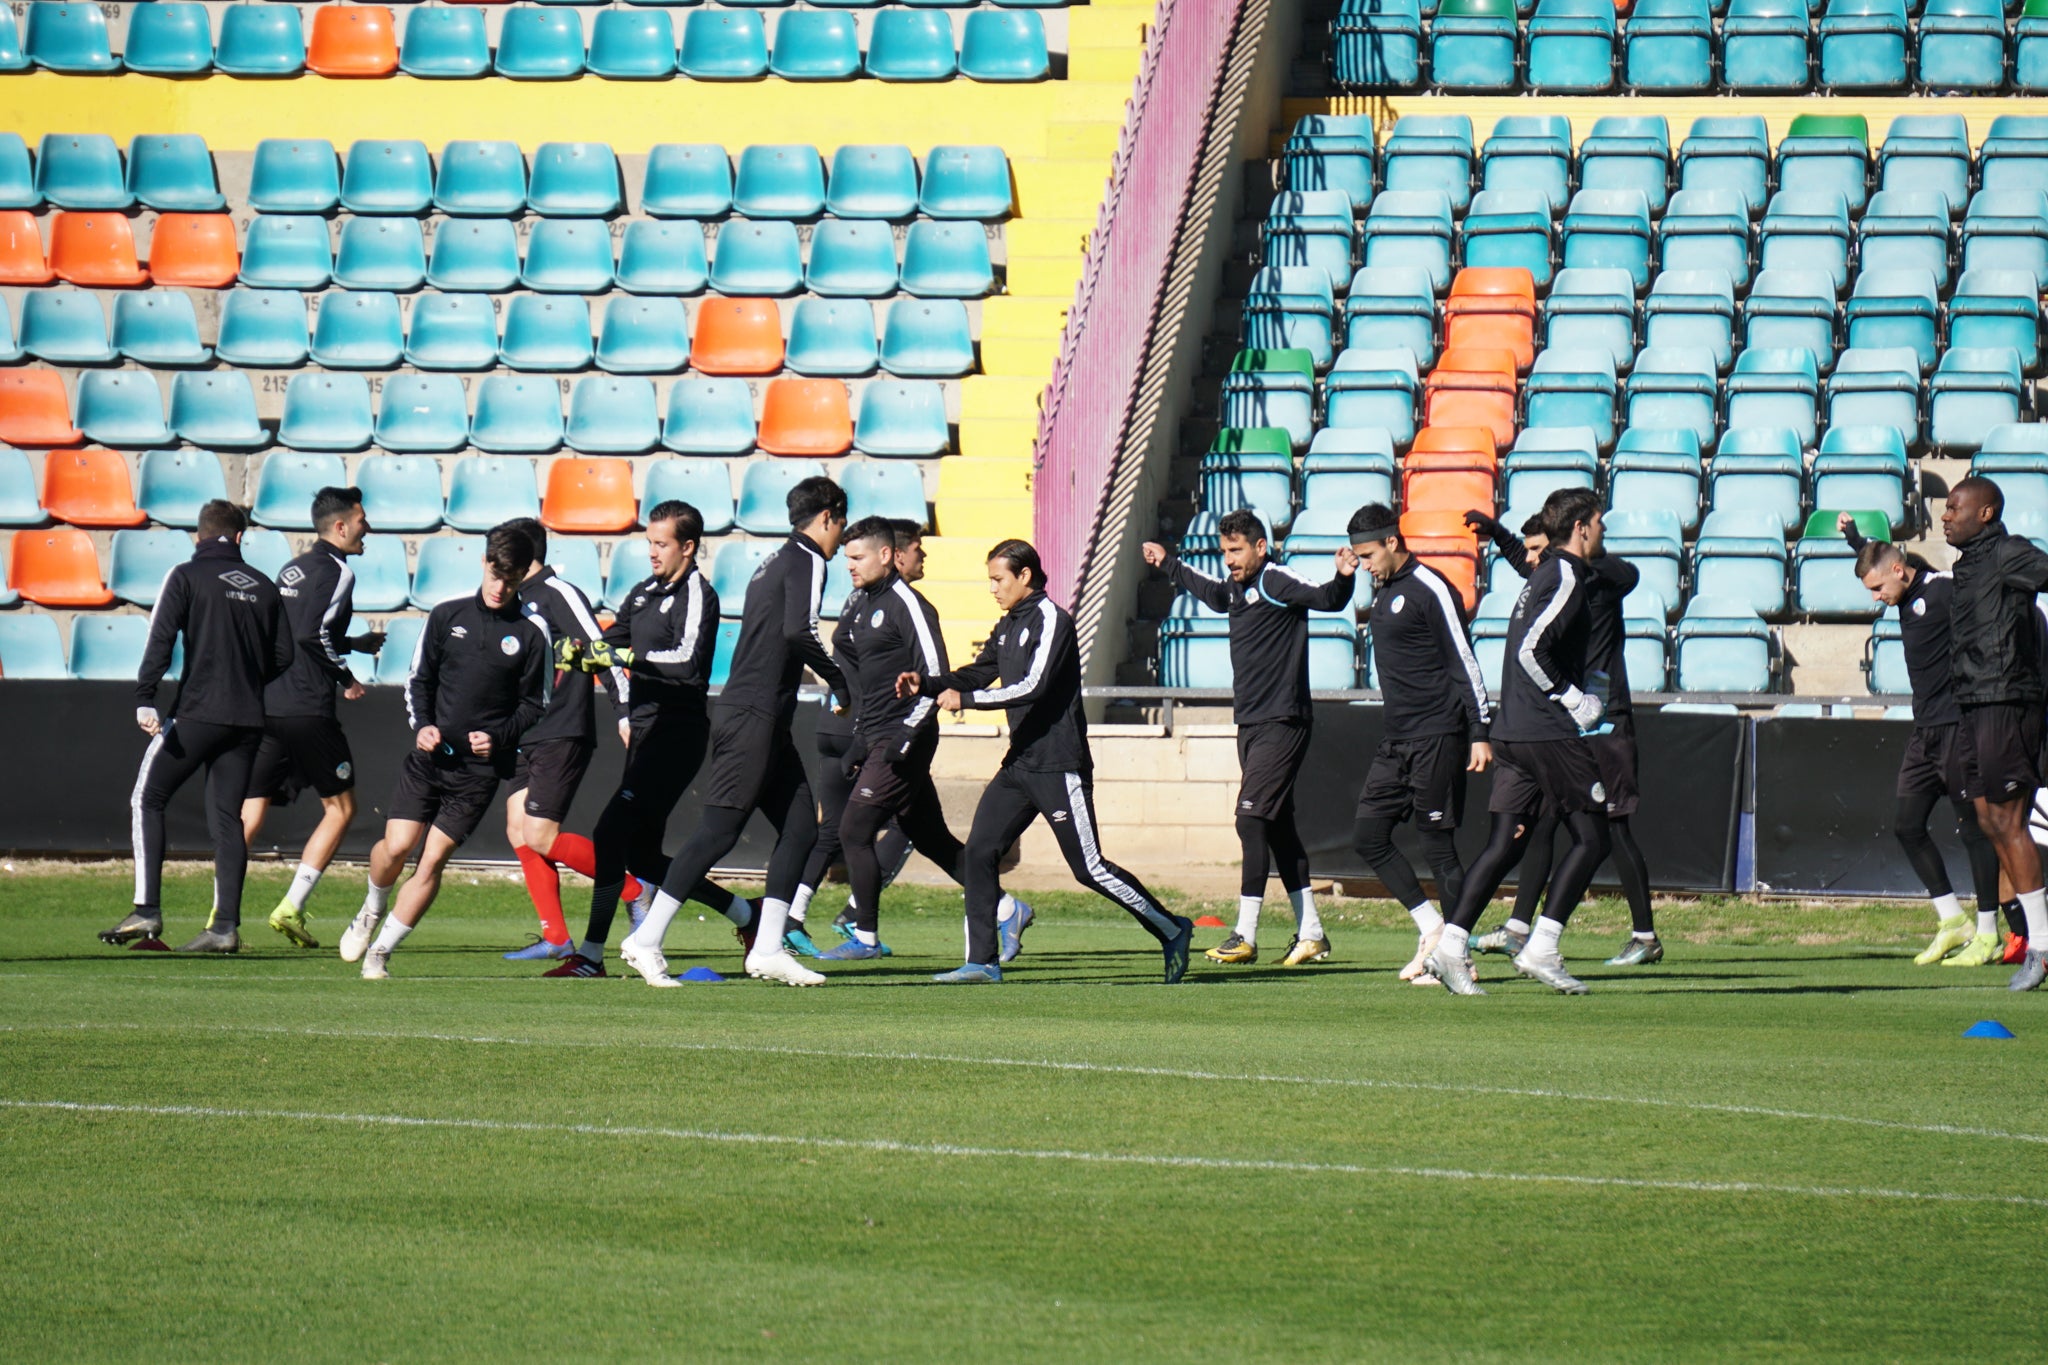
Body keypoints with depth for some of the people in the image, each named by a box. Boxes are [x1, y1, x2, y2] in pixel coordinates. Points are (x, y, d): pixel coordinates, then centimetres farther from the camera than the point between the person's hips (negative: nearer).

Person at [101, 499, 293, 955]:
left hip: (198, 712, -4)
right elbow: (283, 655, 12)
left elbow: (161, 638, -11)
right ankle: (226, 926, 1)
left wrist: (145, 699, -17)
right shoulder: (263, 586, 12)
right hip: (248, 719, 4)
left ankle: (147, 912, -7)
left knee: (147, 800, 4)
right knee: (227, 816, 8)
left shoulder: (187, 576, 0)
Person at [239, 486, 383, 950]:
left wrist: (355, 643, 30)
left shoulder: (292, 569, 19)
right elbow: (312, 634, -19)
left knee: (251, 811, 4)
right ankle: (291, 908, -1)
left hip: (265, 704, 8)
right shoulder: (337, 572, -8)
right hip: (307, 711, -8)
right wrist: (346, 674, -5)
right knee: (340, 808, 7)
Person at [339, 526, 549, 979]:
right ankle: (371, 911, 27)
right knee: (396, 846, -7)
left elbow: (534, 705, 5)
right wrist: (421, 725, -5)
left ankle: (380, 951, 4)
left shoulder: (531, 634, -1)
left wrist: (498, 737, -10)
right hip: (428, 755, 2)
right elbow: (418, 679, 12)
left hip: (481, 768, -2)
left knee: (433, 858, -7)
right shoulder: (447, 615, 5)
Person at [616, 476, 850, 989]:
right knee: (719, 831, -11)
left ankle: (767, 947, 7)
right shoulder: (807, 561, -7)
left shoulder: (776, 562, 21)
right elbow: (800, 631, -22)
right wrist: (842, 683, -12)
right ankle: (646, 941, -12)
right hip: (754, 718, -10)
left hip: (766, 721, 10)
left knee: (801, 827, 9)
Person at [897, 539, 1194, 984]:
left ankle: (1172, 931, 9)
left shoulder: (1050, 620, -13)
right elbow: (977, 674, 17)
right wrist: (926, 684, 1)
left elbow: (1032, 687, -22)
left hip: (1058, 766, -9)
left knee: (1090, 868, -5)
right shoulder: (1008, 626, 15)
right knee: (979, 852, -1)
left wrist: (965, 699, -19)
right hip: (1019, 764, 9)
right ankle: (982, 961, 2)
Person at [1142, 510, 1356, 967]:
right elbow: (1210, 591, 38)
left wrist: (1342, 580, -47)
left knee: (1253, 818, -13)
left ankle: (1245, 936, -12)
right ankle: (1311, 934, 15)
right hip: (1251, 723, 9)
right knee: (1277, 825, 10)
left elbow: (1327, 599, -26)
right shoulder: (1236, 587, 15)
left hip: (1282, 722, -9)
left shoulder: (1276, 582, -11)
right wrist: (1169, 564, 50)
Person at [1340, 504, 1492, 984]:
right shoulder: (1383, 592, 15)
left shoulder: (1430, 589, -11)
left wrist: (1480, 732, -15)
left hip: (1437, 738, -9)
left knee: (1437, 843, -6)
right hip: (1395, 741, 9)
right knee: (1368, 835, 4)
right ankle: (1431, 930, 13)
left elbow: (1464, 663, -13)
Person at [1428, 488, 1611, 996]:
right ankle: (1541, 949, -7)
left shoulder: (1544, 576, 19)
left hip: (1511, 731, 9)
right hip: (1550, 734, -9)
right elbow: (1531, 651, -20)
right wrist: (1574, 701, -12)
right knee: (1590, 839, -1)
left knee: (1504, 842, 5)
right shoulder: (1567, 578, -10)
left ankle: (1451, 947, -4)